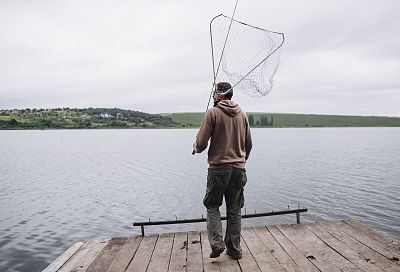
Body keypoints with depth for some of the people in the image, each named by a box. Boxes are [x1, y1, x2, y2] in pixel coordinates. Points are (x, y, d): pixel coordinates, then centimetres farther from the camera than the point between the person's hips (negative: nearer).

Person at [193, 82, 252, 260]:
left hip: (218, 167, -5)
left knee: (212, 205, 12)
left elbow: (201, 143, -10)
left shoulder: (213, 113, -8)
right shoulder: (242, 114, 9)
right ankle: (234, 249, 20)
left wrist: (196, 148, 12)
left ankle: (217, 243, 2)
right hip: (239, 168, 5)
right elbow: (249, 144, 14)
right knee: (235, 210, 12)